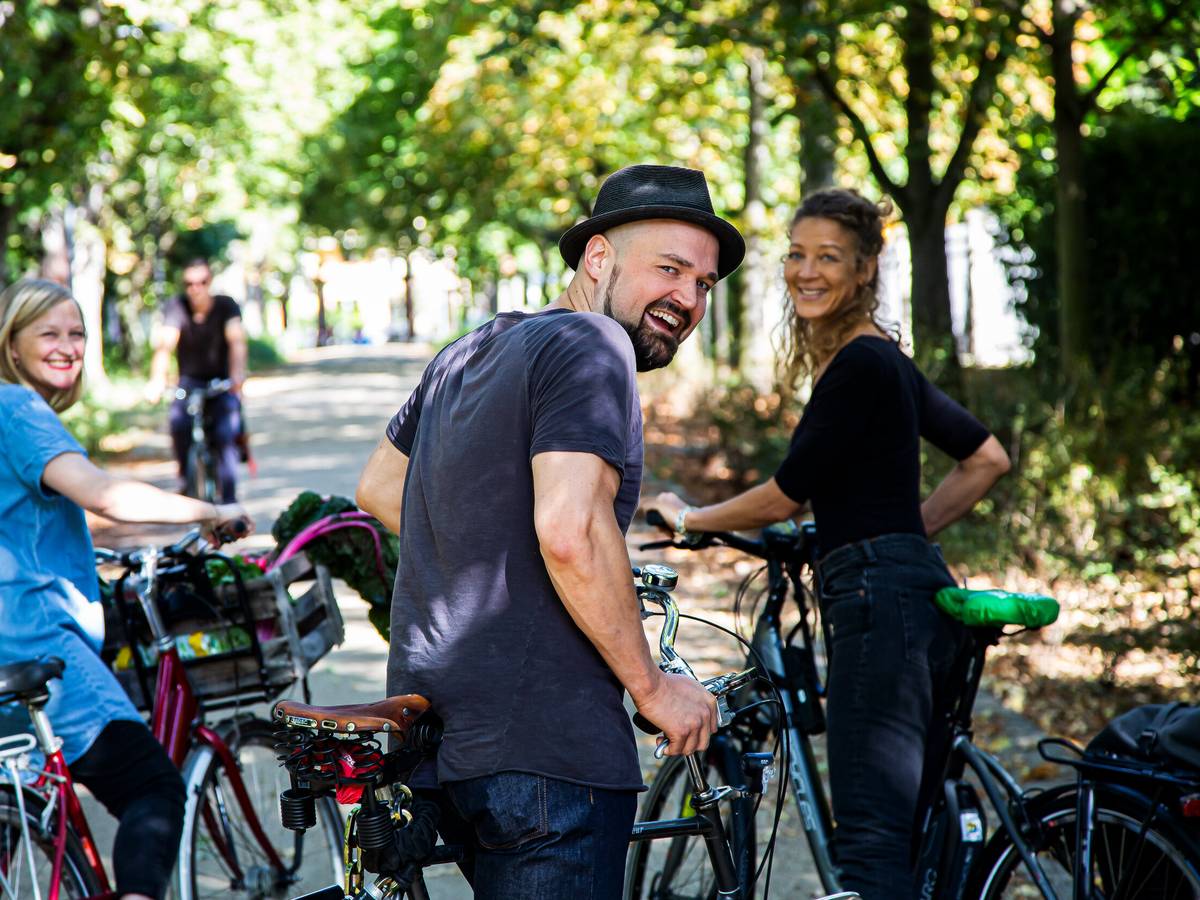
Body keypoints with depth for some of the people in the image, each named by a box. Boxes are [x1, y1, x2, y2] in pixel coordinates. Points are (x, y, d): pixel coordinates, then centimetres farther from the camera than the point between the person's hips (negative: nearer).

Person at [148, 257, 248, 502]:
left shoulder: (226, 305, -12)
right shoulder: (176, 306, -11)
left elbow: (237, 341, -28)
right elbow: (165, 344, -24)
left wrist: (238, 374, -48)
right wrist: (157, 379, -43)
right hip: (190, 380, 1)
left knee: (227, 432, -22)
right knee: (178, 419, -29)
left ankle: (229, 498, -12)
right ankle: (186, 477, -7)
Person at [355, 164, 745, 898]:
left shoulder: (469, 352, 18)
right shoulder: (591, 346, -11)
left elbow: (378, 487, 28)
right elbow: (570, 532, -23)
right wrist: (652, 686, -13)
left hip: (433, 730, 10)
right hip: (541, 747, -10)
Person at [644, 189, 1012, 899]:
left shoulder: (859, 365, -11)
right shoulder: (883, 360, 18)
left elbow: (786, 495, -9)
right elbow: (988, 458, 26)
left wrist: (689, 518, 6)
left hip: (880, 597, -10)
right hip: (915, 587, 10)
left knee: (873, 839, -14)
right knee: (910, 832, 12)